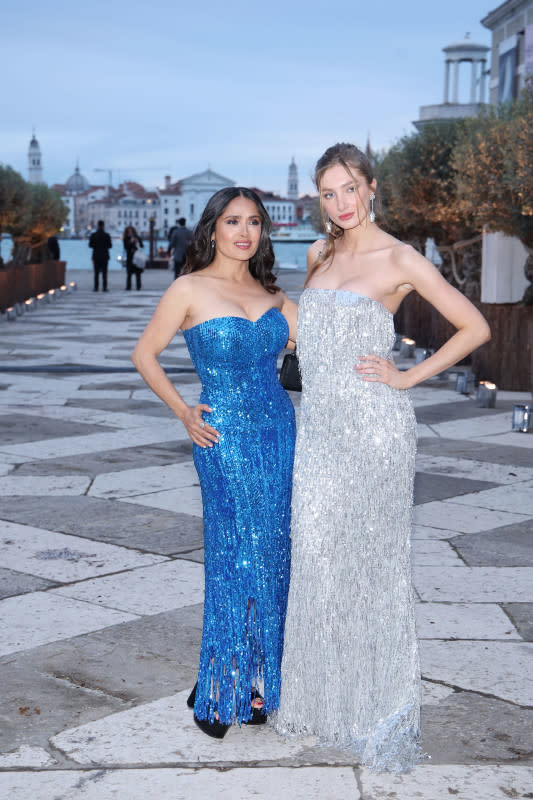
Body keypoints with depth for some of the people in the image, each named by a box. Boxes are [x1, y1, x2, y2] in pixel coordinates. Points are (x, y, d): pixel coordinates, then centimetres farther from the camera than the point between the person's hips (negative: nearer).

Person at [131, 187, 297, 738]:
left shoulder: (270, 294, 11)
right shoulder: (190, 290, -3)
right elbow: (144, 355, 3)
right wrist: (183, 413, -3)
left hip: (279, 432, 5)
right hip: (225, 439, -5)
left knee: (271, 557, 7)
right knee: (237, 559, -5)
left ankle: (256, 678, 21)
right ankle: (221, 691, 10)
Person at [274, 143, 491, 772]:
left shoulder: (398, 260, -7)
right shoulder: (319, 254, 12)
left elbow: (475, 327, -7)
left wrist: (408, 377, -10)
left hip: (373, 424, -6)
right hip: (318, 422, 6)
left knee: (369, 558, 2)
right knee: (316, 556, 9)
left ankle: (378, 703, 17)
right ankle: (324, 695, 24)